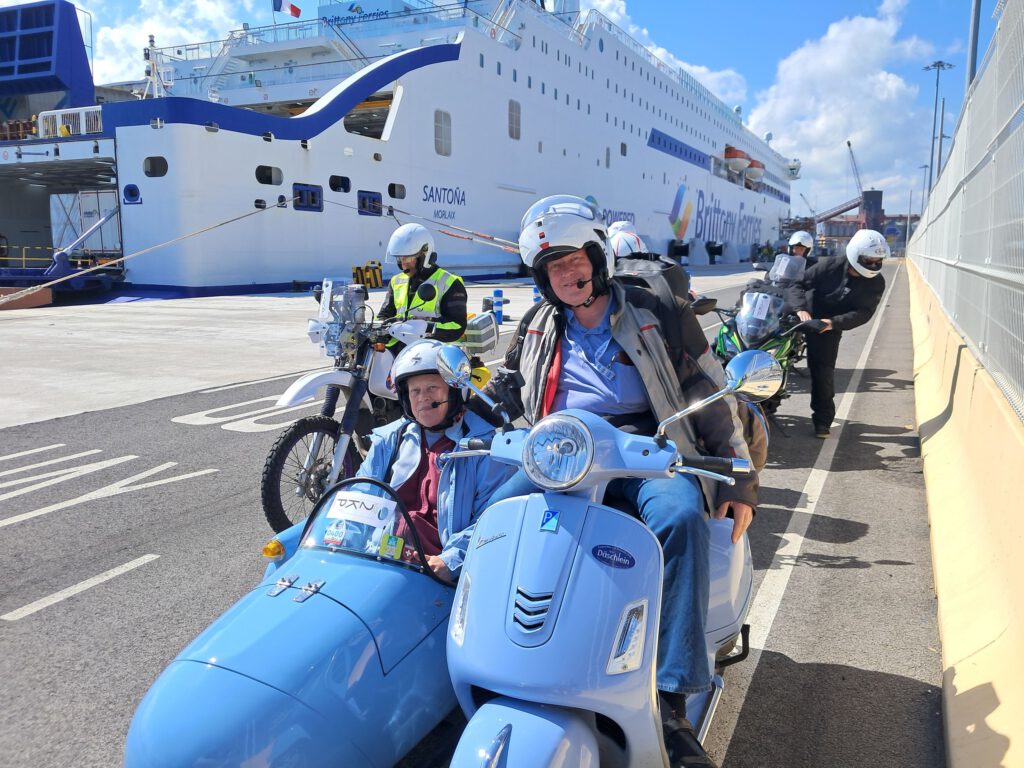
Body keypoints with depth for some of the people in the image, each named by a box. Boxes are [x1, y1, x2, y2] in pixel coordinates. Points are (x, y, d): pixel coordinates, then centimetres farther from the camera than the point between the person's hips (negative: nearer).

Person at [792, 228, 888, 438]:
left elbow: (864, 313, -17)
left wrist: (834, 323, -32)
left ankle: (823, 420, 8)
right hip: (805, 318, 0)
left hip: (830, 328, 0)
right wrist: (801, 308, -31)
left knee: (823, 373, -3)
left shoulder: (876, 282, -10)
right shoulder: (831, 266, -15)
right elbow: (799, 282, -14)